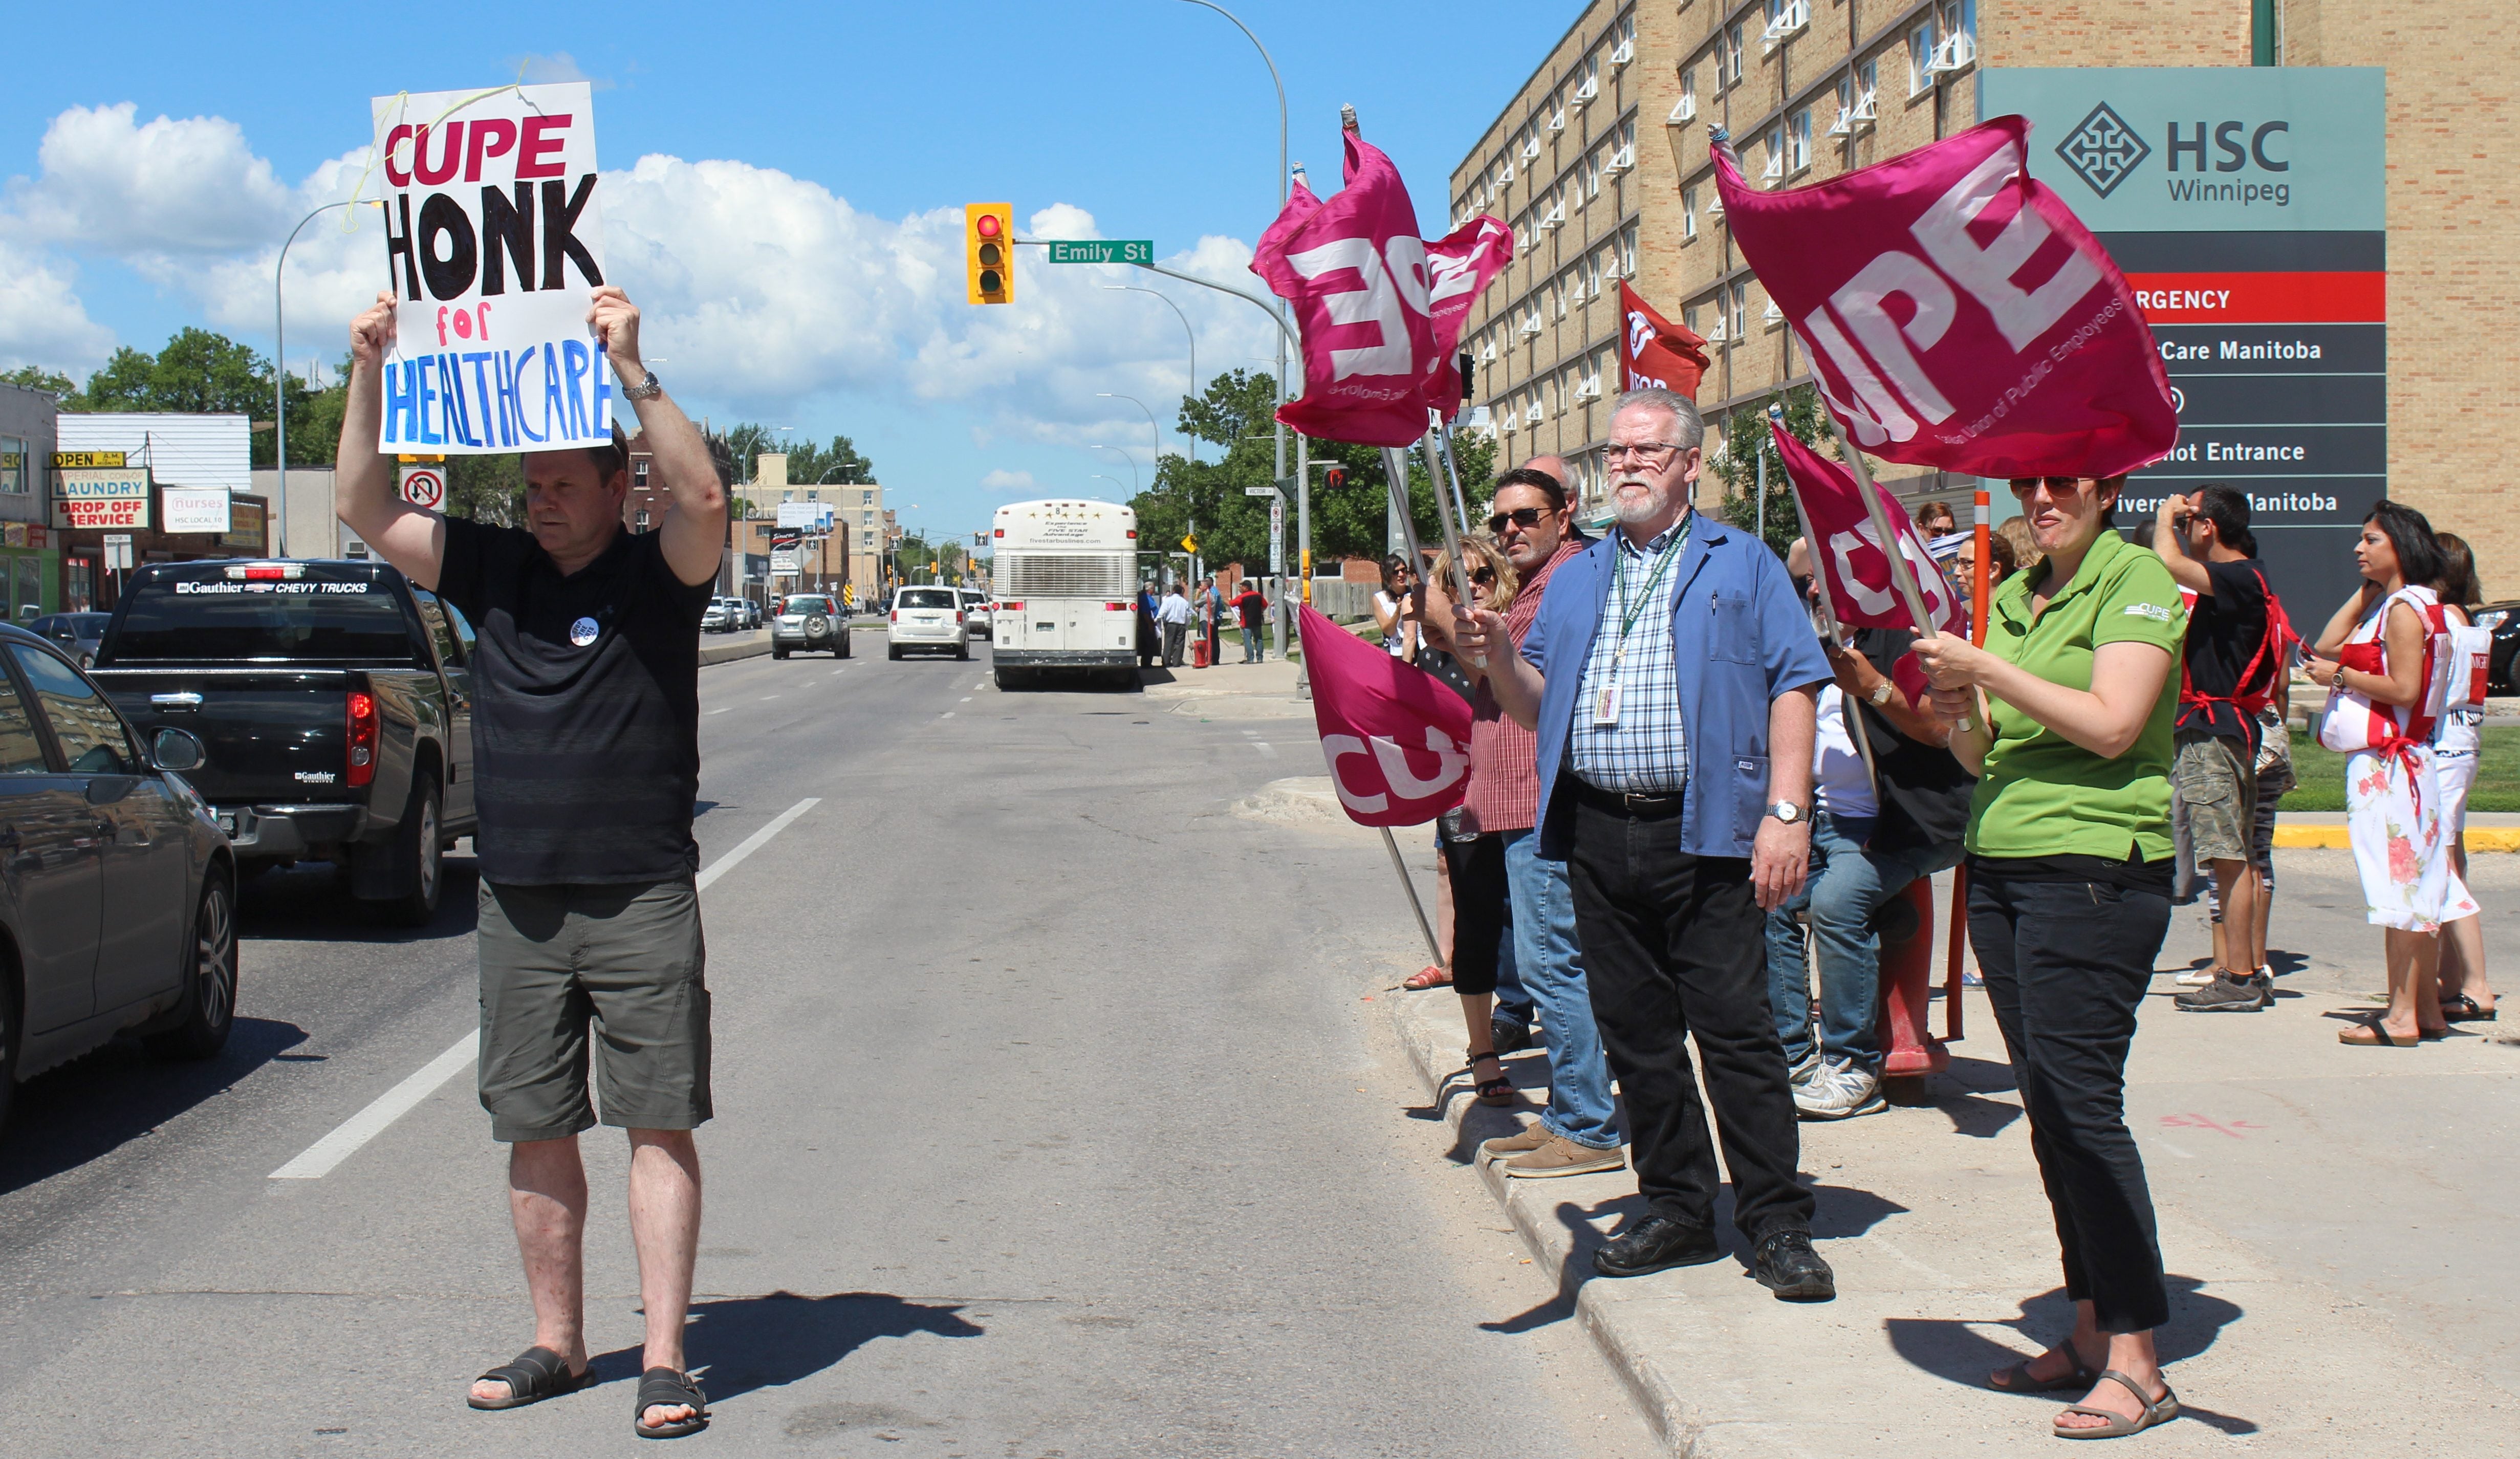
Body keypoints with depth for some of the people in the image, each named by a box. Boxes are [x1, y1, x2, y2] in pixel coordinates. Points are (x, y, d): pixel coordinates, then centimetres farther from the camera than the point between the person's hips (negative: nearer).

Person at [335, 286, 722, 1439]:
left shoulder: (658, 574, -3)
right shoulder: (494, 570, 8)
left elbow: (703, 498, -23)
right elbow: (367, 511, 6)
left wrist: (629, 370, -25)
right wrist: (368, 374, -4)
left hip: (643, 899, -4)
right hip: (518, 900, 5)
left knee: (659, 1125, -3)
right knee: (534, 1132, 9)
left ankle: (664, 1363, -1)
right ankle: (556, 1343, 21)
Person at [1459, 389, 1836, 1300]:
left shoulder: (1742, 565, 6)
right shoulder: (1576, 579, 20)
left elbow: (1793, 685, -2)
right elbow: (1535, 710, 18)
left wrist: (1786, 811, -13)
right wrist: (1499, 656, -4)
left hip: (1703, 831, -5)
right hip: (1597, 834, 5)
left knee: (1735, 1030, -6)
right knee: (1635, 1033, 8)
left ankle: (1776, 1225, 0)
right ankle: (1676, 1208, 18)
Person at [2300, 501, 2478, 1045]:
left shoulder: (2404, 608, -13)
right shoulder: (2382, 604, 16)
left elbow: (2404, 688, -20)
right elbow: (2326, 645, 14)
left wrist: (2340, 675, -12)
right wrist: (2365, 590, 13)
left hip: (2388, 763, -10)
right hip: (2382, 761, 10)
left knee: (2401, 884, -8)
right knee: (2416, 885, 11)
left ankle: (2402, 1016, -7)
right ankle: (2427, 1009, 17)